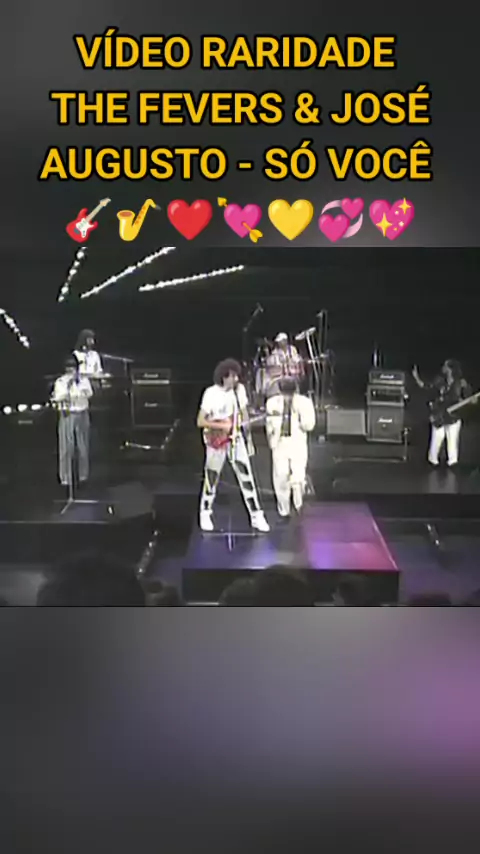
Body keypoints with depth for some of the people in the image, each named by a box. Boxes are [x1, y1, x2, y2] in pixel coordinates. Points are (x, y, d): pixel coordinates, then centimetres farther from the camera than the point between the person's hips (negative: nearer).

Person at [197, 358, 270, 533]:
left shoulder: (240, 389, -4)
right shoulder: (211, 393, -18)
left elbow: (244, 414, 8)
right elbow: (200, 422, -17)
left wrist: (248, 438, 9)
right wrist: (222, 426, -26)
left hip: (236, 440, 4)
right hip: (217, 442, -3)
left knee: (247, 477, 1)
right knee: (211, 478, 10)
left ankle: (256, 517, 8)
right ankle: (205, 514, 30)